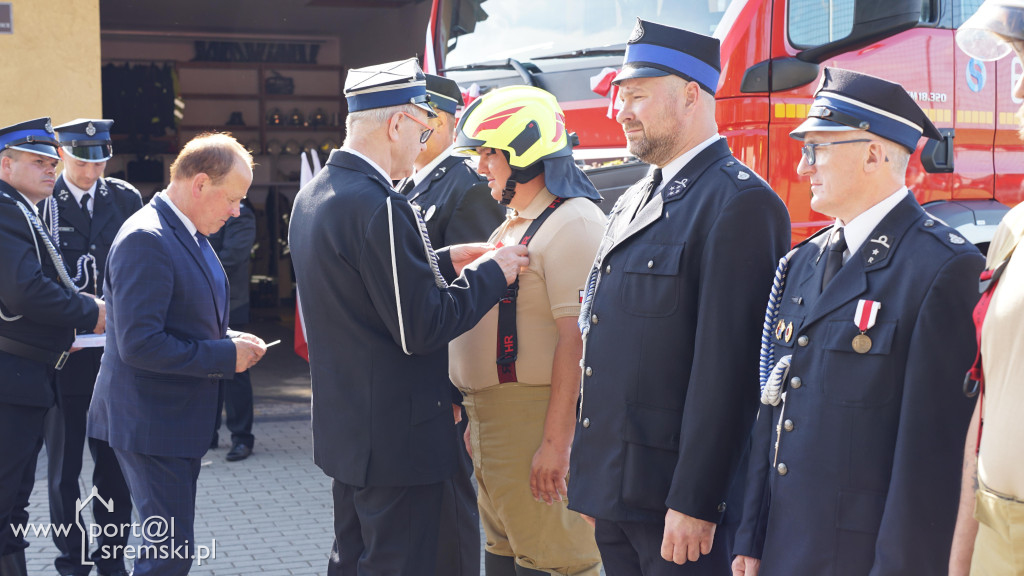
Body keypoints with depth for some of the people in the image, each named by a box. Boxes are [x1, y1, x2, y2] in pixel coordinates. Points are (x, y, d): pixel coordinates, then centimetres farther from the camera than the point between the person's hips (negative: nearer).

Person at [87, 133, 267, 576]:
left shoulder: (190, 235, 11)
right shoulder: (146, 240, -21)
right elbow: (139, 344, -27)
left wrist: (230, 340, 5)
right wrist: (226, 355, -21)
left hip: (182, 418, 10)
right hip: (151, 421, -10)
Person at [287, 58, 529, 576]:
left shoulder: (313, 195, 8)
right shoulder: (378, 206, -23)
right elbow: (421, 329, -22)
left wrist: (445, 261, 12)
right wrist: (491, 274, -10)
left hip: (343, 429, 10)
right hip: (395, 435, -10)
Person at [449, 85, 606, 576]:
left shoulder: (572, 223, -14)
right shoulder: (512, 225, 18)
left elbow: (576, 341, -21)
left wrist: (555, 441, -25)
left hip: (536, 416, -10)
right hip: (493, 416, 10)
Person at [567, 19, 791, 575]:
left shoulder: (739, 204, -14)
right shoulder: (633, 202, 16)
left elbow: (725, 369, -20)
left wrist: (694, 504, -22)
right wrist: (592, 476, 15)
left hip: (677, 500, -8)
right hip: (613, 492, 8)